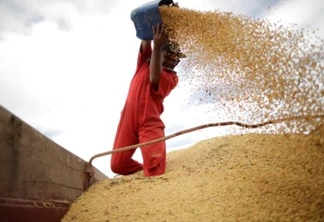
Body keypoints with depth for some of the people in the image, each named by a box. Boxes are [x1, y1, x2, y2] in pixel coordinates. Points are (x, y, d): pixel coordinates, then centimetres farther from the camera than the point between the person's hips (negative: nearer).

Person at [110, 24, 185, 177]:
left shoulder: (171, 77, 6)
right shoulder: (145, 62, 19)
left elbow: (154, 79, -15)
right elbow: (145, 42, 5)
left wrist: (157, 47, -17)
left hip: (150, 123, -3)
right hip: (129, 119, 4)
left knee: (155, 162, -23)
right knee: (117, 165, 1)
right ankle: (146, 172, 25)